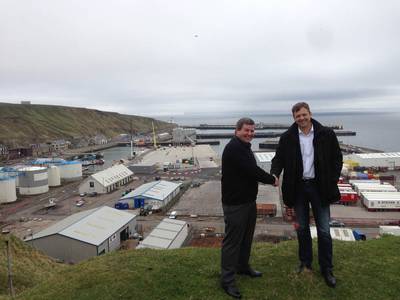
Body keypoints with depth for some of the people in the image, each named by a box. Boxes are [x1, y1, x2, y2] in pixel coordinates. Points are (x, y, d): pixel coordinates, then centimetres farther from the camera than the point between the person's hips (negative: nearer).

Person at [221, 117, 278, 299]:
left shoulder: (244, 147, 14)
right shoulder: (233, 148, -20)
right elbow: (252, 170, -24)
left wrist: (267, 177, 1)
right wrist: (272, 180, -11)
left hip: (249, 201, 10)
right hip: (235, 204, -10)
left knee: (246, 237, 21)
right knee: (232, 240, -2)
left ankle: (242, 266, 39)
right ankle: (227, 280, 10)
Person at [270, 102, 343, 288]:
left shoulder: (326, 134, -5)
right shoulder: (287, 137, -3)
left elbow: (337, 158, 2)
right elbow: (279, 158, 2)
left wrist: (333, 182, -5)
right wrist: (274, 174, -18)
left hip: (319, 187, -1)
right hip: (298, 187, 1)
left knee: (323, 230, 5)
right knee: (302, 228, 14)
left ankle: (326, 269, 21)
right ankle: (305, 263, 32)